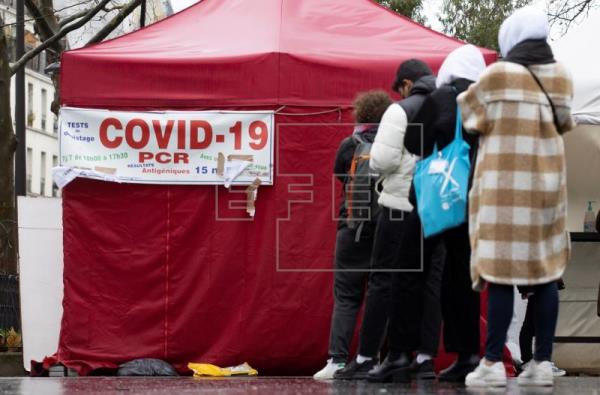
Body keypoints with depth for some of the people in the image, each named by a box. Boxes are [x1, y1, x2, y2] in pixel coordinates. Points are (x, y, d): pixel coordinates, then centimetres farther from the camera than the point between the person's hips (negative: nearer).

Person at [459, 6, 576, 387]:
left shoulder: (498, 75, -9)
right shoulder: (561, 77, 4)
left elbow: (472, 115, 4)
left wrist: (467, 95, 24)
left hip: (505, 185, -4)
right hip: (547, 182, 4)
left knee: (500, 273, -4)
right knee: (545, 271, 6)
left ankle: (493, 363, -4)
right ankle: (543, 362, 5)